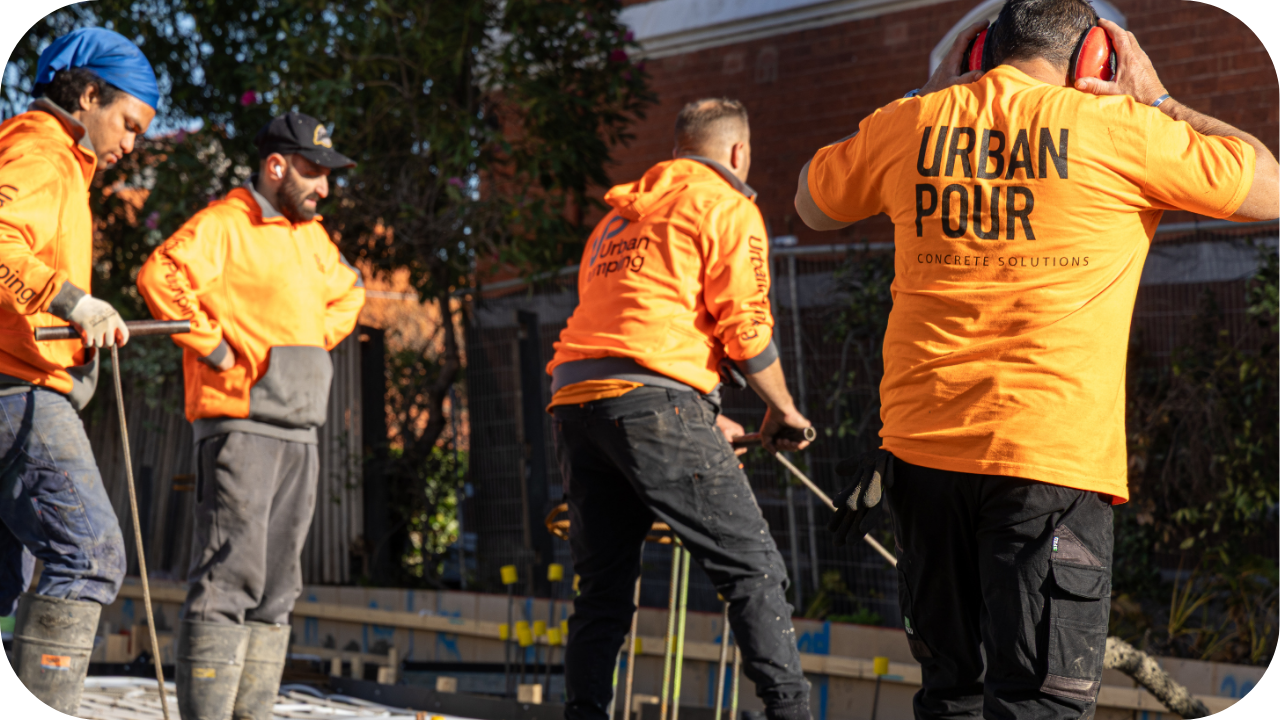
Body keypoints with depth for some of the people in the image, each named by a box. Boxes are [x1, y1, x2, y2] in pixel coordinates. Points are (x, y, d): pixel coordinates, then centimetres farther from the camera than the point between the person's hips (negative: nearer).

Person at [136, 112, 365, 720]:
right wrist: (213, 344, -19)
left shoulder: (310, 237, 20)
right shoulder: (223, 224, -7)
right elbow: (160, 274, -23)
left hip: (298, 433, 9)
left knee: (276, 588, 8)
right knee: (230, 575, -14)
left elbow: (346, 290, 38)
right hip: (239, 424, -9)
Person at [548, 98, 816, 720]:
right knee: (752, 566, -6)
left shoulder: (618, 216, 30)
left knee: (602, 590, 11)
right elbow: (744, 328, -3)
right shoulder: (726, 206, 6)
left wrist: (704, 419, 34)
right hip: (653, 402, -7)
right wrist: (783, 412, 12)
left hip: (574, 399, 7)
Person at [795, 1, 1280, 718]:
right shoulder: (1114, 128, -4)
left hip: (921, 443, 5)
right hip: (1052, 454, -5)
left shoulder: (912, 125, 7)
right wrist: (1160, 104, 14)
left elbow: (813, 202, 28)